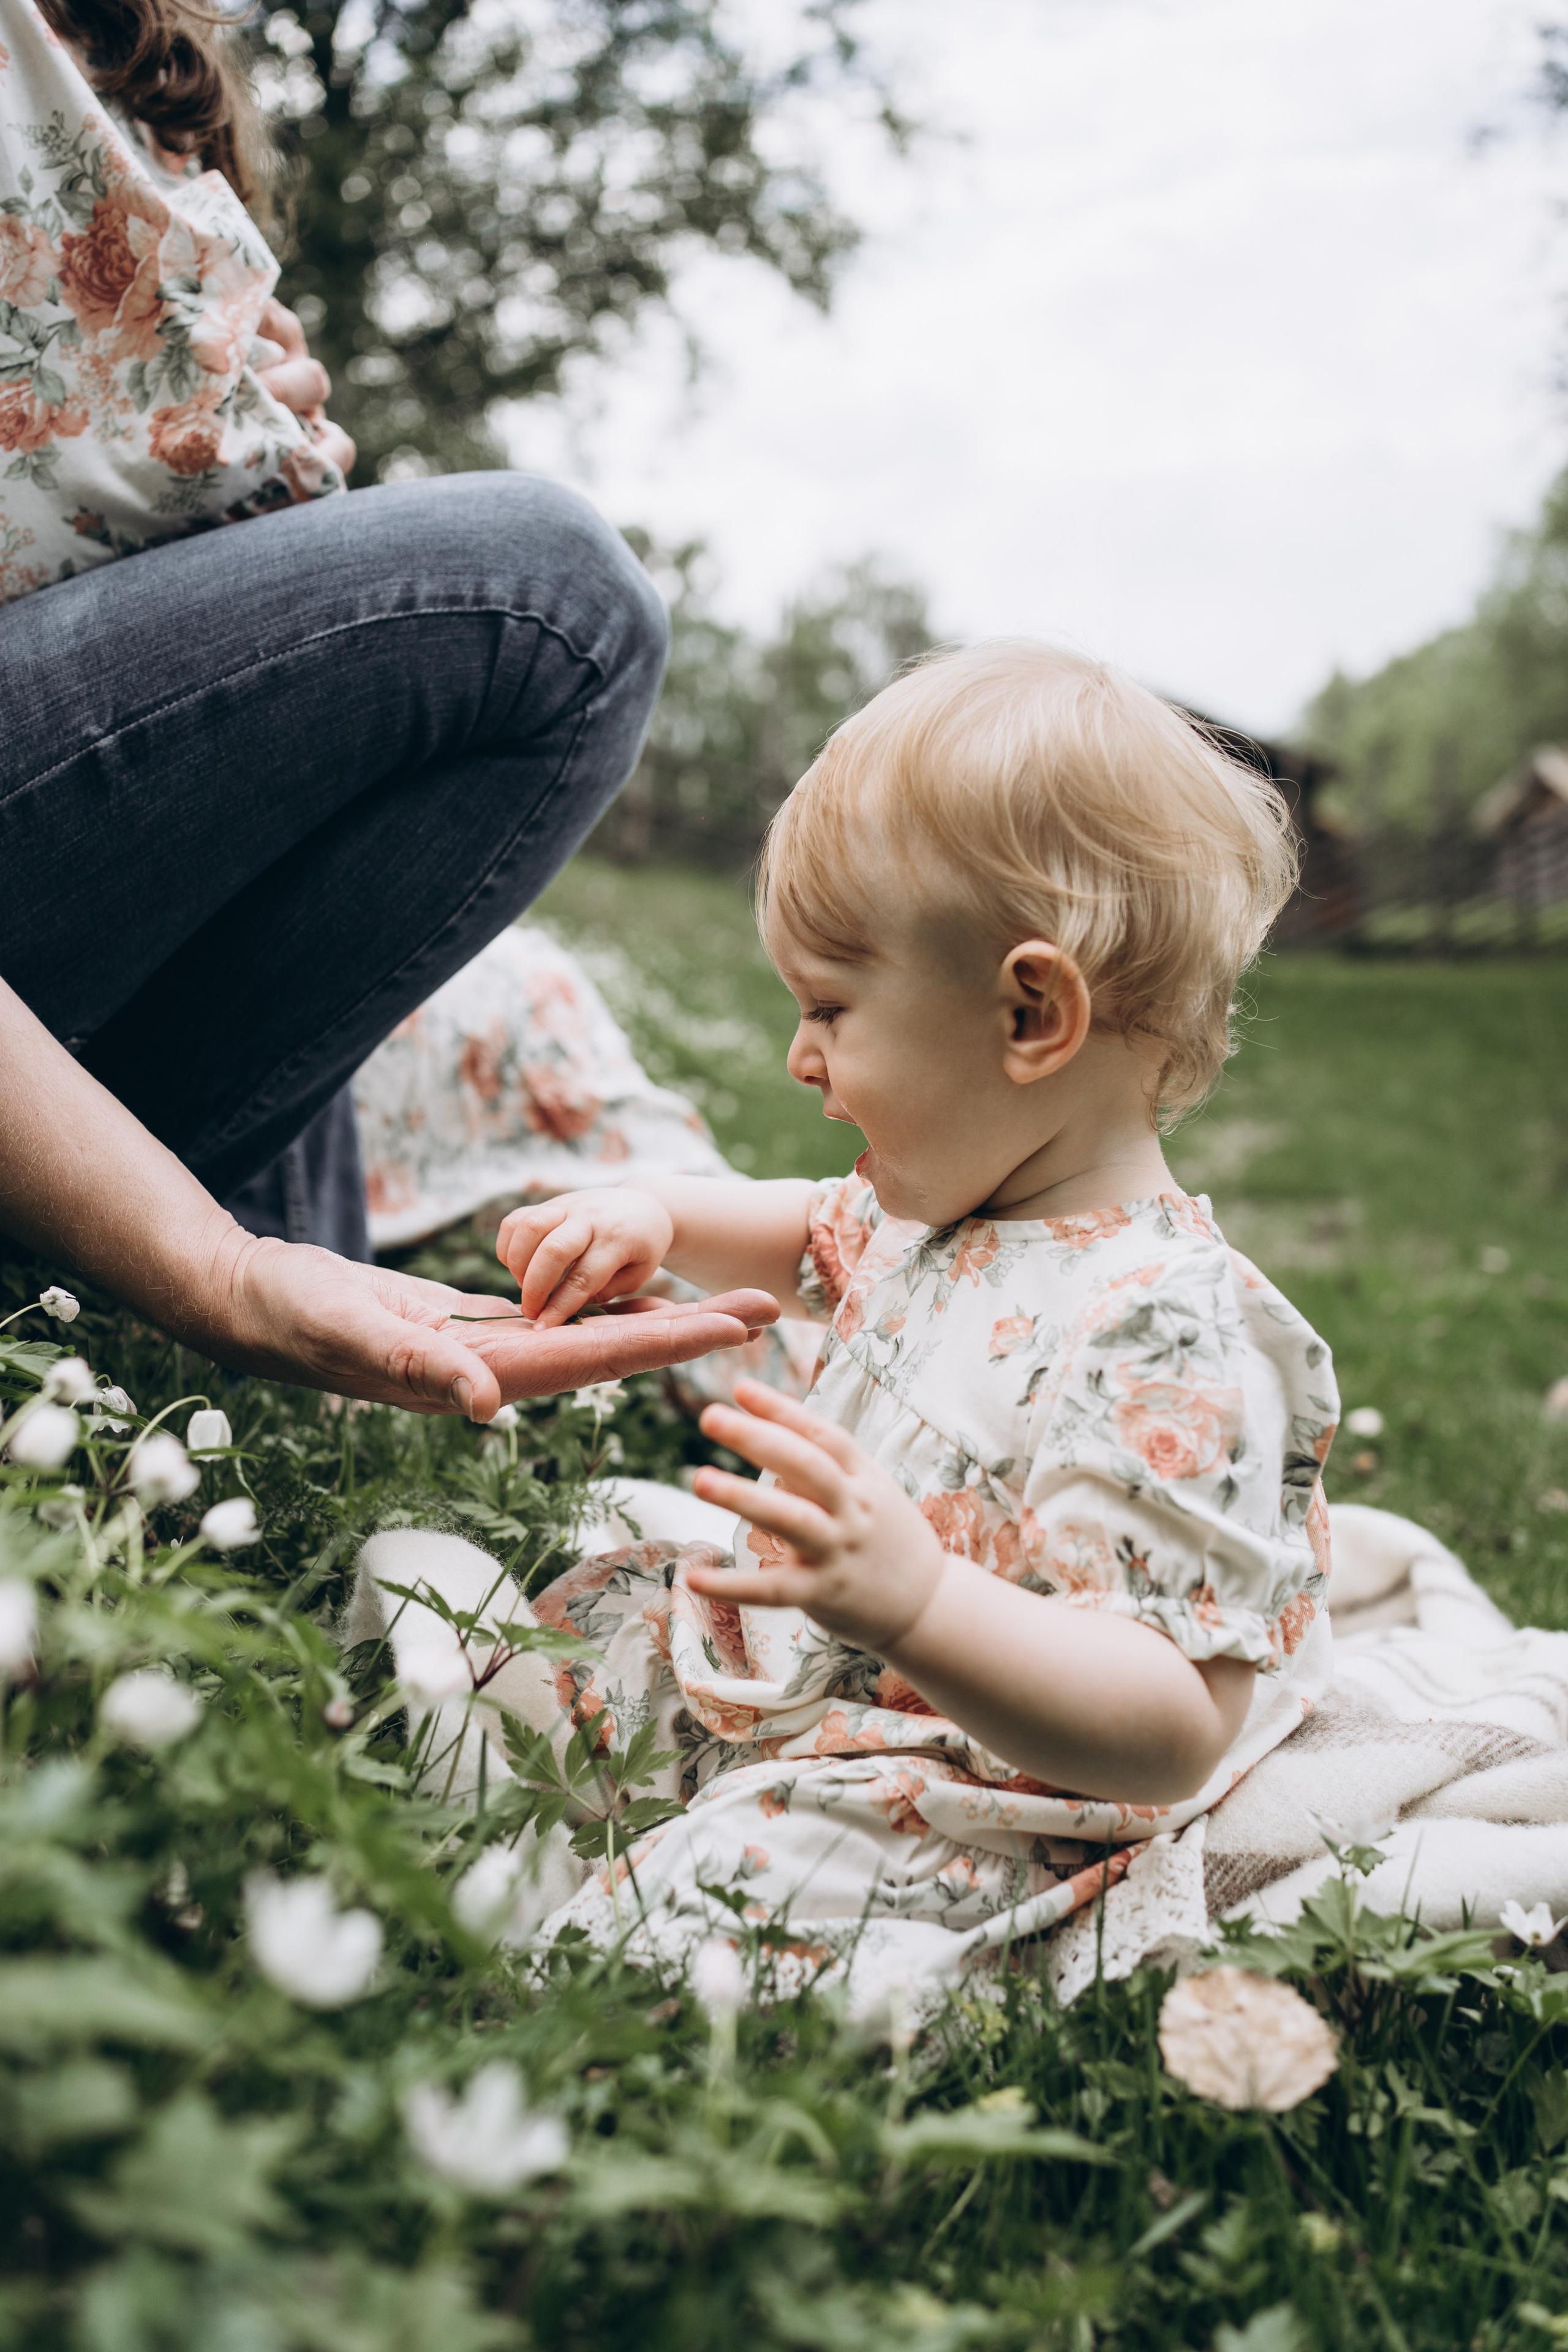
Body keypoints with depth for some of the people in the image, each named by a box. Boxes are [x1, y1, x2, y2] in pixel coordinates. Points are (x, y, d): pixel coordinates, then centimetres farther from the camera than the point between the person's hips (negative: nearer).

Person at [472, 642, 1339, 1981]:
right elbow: (824, 1241, 25)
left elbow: (1173, 1739, -34)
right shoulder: (953, 1195, -1)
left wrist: (914, 1599, -49)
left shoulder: (1171, 1340, -31)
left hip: (952, 1805, -10)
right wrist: (665, 1218, 5)